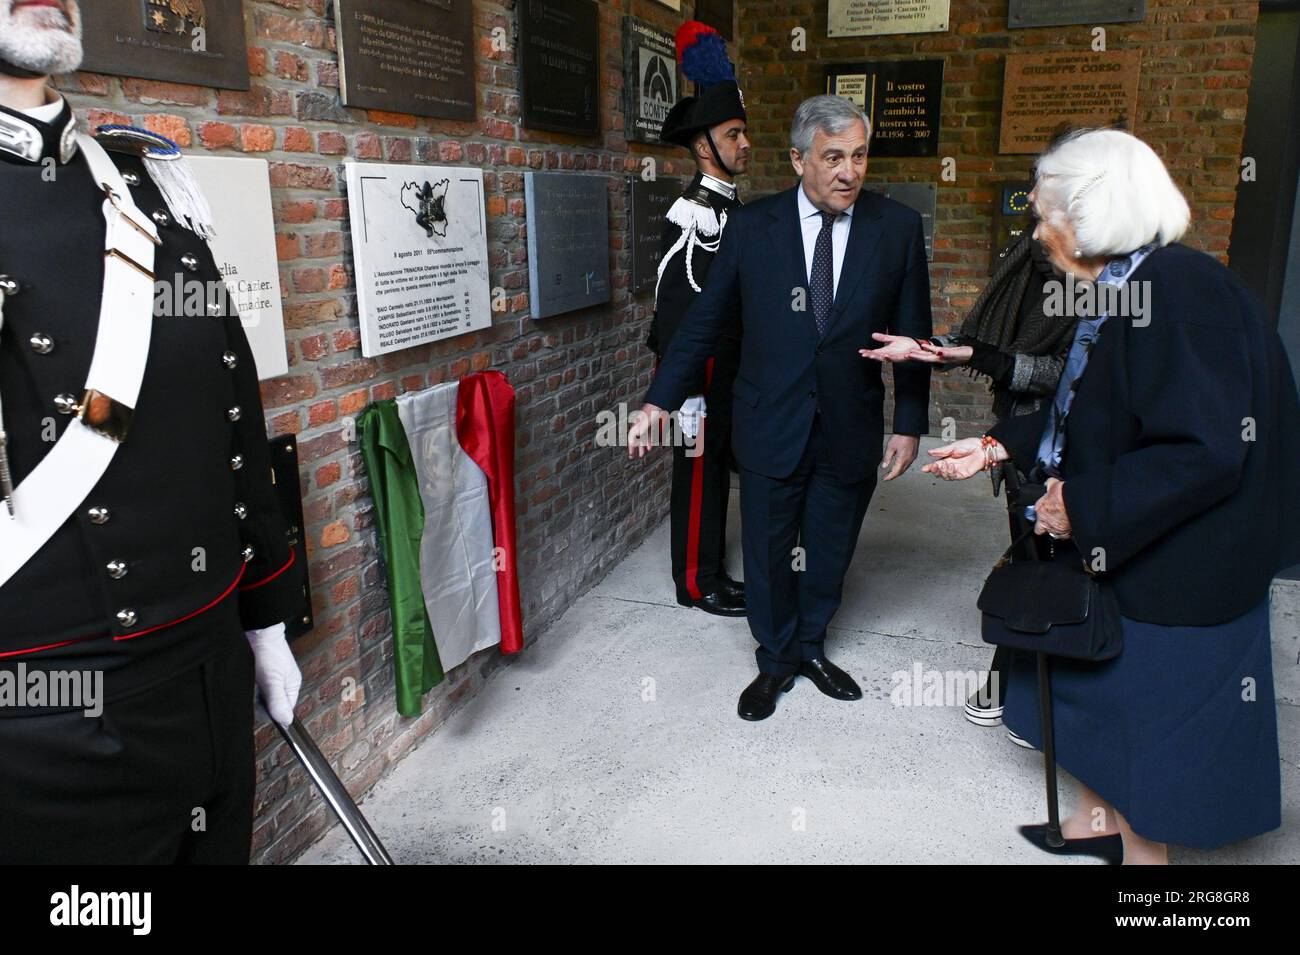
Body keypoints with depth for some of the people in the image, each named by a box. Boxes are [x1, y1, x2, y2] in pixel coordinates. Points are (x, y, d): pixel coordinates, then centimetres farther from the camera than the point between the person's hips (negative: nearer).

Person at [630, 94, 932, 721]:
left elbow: (912, 334, 2)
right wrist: (660, 400, -4)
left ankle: (810, 647, 41)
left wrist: (910, 424, 1)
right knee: (768, 552, 11)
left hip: (851, 428, 1)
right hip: (771, 426, -1)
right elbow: (705, 320, 0)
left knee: (828, 552, 15)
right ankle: (776, 662, 34)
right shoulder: (751, 227, -4)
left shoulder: (898, 227, -3)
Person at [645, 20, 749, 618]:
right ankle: (695, 583, 19)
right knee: (698, 474, 4)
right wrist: (685, 400, -21)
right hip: (702, 372, -9)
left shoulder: (733, 207, 9)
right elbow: (673, 307, -21)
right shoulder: (693, 213, -18)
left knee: (716, 470, 17)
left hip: (731, 370, 9)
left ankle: (711, 570, 32)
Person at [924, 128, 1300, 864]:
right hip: (1109, 546, 9)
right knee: (1097, 687, 21)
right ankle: (1100, 819, 42)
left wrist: (1085, 506, -23)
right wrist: (996, 448, 11)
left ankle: (1142, 846, 32)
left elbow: (1204, 450, -29)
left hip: (1173, 567, -9)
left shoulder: (1180, 291, -25)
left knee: (1152, 705, 9)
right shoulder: (1119, 289, 4)